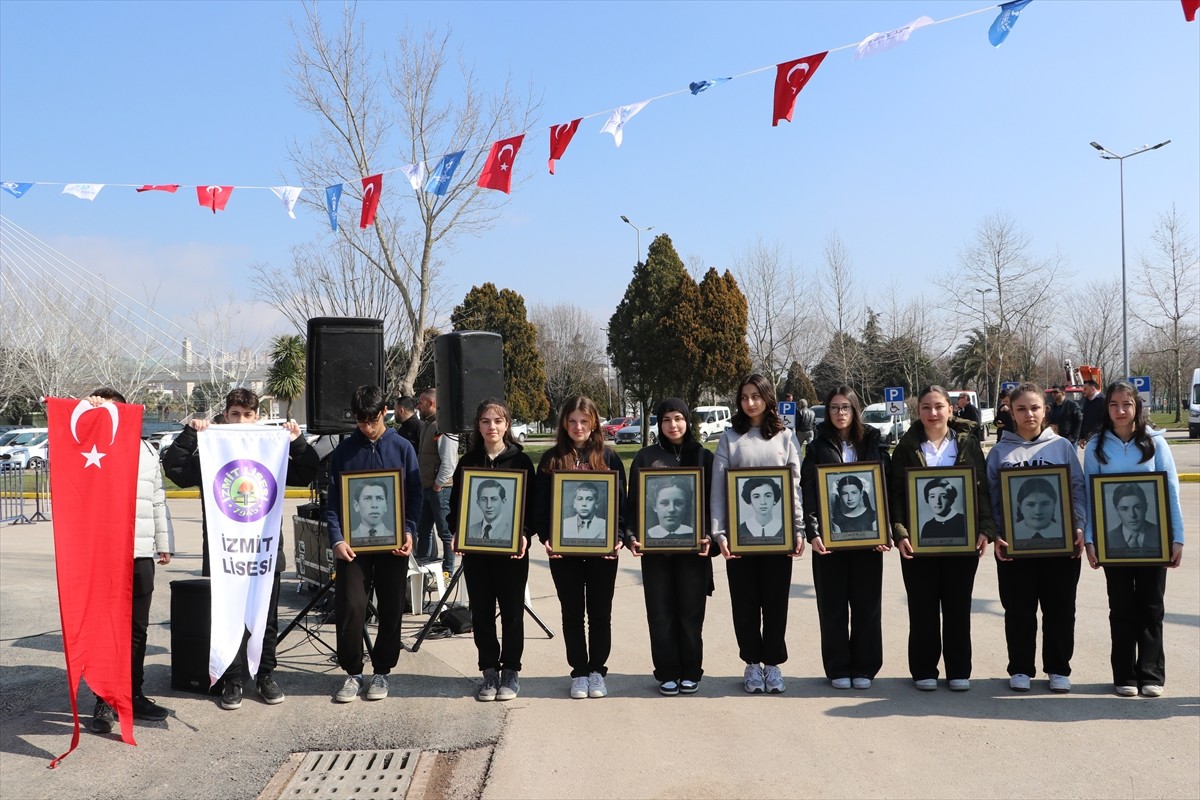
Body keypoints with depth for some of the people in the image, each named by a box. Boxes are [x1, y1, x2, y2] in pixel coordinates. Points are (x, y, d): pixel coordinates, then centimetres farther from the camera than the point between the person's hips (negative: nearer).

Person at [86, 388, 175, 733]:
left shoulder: (145, 449, 17)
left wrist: (164, 543, 17)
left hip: (141, 553, 4)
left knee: (137, 629, 11)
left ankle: (134, 695, 21)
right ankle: (104, 702, 7)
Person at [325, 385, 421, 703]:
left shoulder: (402, 448, 2)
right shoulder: (344, 450, 3)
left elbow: (415, 494, 2)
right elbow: (333, 498, 2)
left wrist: (409, 531, -12)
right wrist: (337, 539, -10)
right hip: (353, 543, 0)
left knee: (390, 611, 6)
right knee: (349, 607, -5)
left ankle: (382, 671, 20)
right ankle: (352, 672, 11)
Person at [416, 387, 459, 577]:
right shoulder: (426, 424, 15)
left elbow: (448, 462, -22)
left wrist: (437, 485, -18)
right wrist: (426, 485, 14)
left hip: (441, 488, -10)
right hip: (427, 487, 10)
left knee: (446, 531, 0)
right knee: (423, 529, 17)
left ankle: (447, 570, 8)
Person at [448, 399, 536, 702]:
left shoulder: (521, 460, 0)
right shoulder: (468, 462, 7)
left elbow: (532, 504, 0)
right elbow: (455, 504, 8)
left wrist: (525, 534, -16)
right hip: (475, 549, 2)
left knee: (512, 612, 5)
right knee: (481, 612, 7)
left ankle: (511, 671, 17)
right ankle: (489, 671, 18)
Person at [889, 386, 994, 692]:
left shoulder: (967, 443, 4)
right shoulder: (907, 446, 2)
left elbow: (982, 488, 3)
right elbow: (896, 492, -1)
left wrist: (985, 529, -6)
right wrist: (899, 532, -12)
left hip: (962, 538, 1)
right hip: (918, 540, -1)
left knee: (958, 607, 9)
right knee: (923, 608, 6)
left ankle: (959, 670, 20)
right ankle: (924, 670, 17)